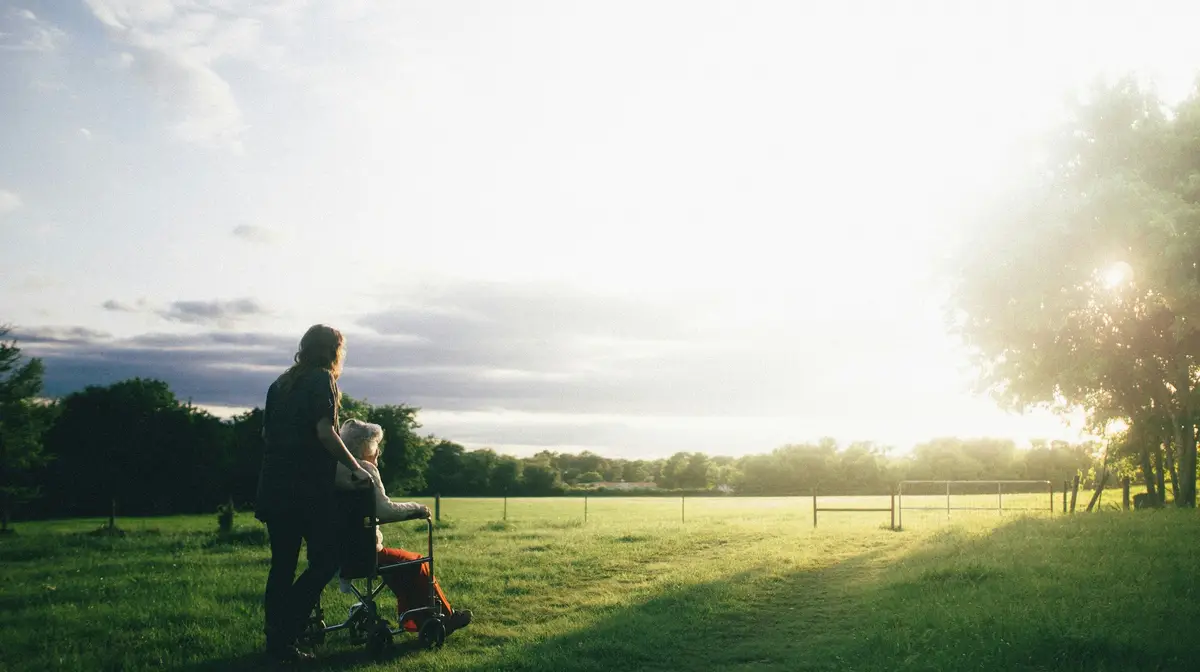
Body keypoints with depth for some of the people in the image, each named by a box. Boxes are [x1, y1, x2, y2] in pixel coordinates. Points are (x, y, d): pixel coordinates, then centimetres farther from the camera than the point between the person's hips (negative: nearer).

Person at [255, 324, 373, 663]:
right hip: (308, 489, -7)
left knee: (282, 565, 12)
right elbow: (324, 432, -15)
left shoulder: (280, 384, 16)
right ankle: (283, 634, -8)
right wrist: (355, 468, -9)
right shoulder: (322, 380, -5)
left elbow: (266, 433, 20)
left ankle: (276, 640, 13)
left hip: (274, 487, 7)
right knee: (326, 559, -1)